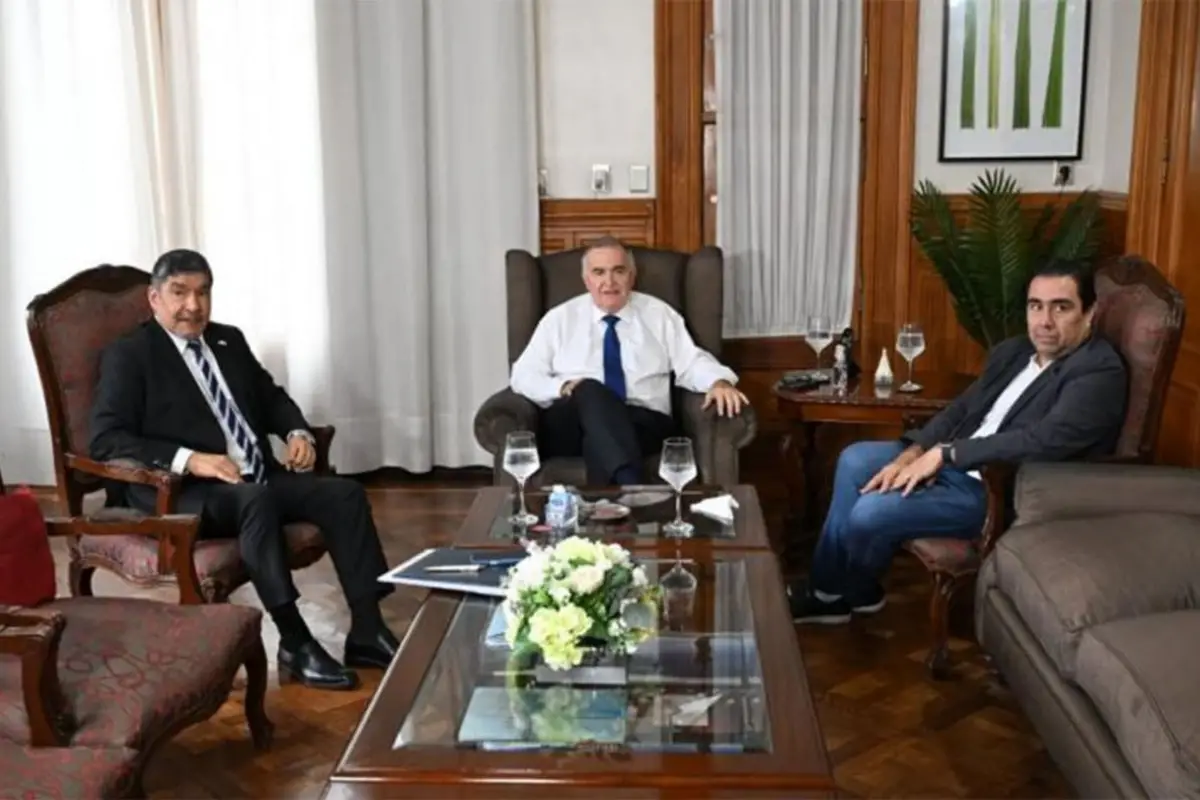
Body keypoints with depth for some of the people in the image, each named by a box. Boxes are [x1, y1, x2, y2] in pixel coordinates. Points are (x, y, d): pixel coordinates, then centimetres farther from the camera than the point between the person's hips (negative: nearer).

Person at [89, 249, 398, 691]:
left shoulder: (229, 340, 17)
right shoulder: (128, 355, -2)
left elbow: (270, 396, 25)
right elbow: (106, 440, -13)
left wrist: (298, 432, 1)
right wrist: (188, 459, -26)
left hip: (259, 479, 7)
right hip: (184, 491, -7)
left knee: (345, 493, -13)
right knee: (256, 500, -37)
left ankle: (367, 631, -13)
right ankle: (295, 644, -30)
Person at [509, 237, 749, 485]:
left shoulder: (659, 314, 17)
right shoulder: (559, 318, 15)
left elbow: (691, 363, 11)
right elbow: (523, 375, 11)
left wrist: (719, 382, -12)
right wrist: (563, 387, -9)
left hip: (643, 423, 0)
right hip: (573, 423, 1)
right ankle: (629, 485, -53)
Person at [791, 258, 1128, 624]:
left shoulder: (1100, 373, -17)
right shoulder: (1012, 351, 10)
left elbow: (1044, 440, -27)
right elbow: (961, 409, 12)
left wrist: (946, 453, -22)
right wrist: (911, 456, -5)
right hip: (957, 465, 9)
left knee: (869, 512, -19)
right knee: (854, 460, 5)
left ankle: (855, 593, 13)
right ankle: (827, 586, 12)